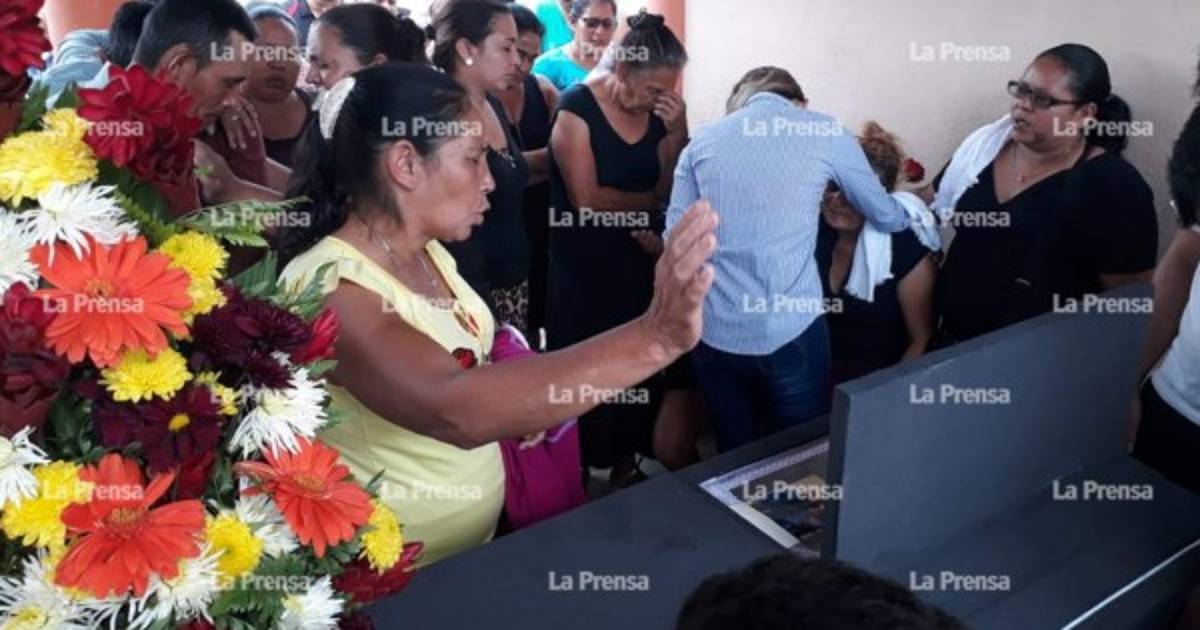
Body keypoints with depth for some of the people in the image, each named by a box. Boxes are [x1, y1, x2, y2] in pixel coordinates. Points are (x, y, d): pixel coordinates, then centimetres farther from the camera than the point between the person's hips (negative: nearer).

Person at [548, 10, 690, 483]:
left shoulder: (660, 111, 1)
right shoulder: (577, 107, -14)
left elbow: (672, 188, 0)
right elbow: (586, 199, -19)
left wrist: (678, 133, -13)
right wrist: (649, 202, -8)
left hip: (640, 261, 5)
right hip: (584, 267, -5)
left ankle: (626, 461, 29)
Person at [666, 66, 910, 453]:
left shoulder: (702, 141, 10)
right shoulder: (826, 132, 5)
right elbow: (886, 217, 16)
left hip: (714, 332, 3)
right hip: (790, 332, -2)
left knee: (735, 457, 17)